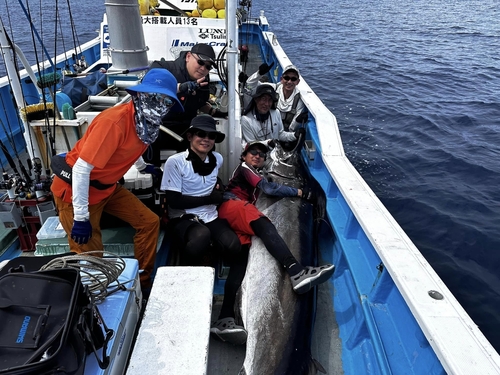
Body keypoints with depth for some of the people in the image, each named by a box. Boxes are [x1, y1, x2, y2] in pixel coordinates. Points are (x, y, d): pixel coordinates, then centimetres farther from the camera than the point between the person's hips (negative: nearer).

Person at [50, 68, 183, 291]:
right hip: (74, 189, -8)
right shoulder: (114, 121, -31)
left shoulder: (146, 120, -4)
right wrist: (81, 217, -27)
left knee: (149, 222, 5)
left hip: (107, 187, 8)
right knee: (91, 255, -6)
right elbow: (81, 168, -30)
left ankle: (142, 282, 19)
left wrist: (142, 166, 36)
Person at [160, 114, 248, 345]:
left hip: (210, 217, 5)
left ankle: (225, 318, -19)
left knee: (238, 250, -24)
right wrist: (210, 198, -7)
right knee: (202, 236, -41)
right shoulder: (175, 162, -7)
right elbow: (173, 201, -11)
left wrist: (218, 189, 14)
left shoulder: (217, 160, 12)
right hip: (183, 218, -5)